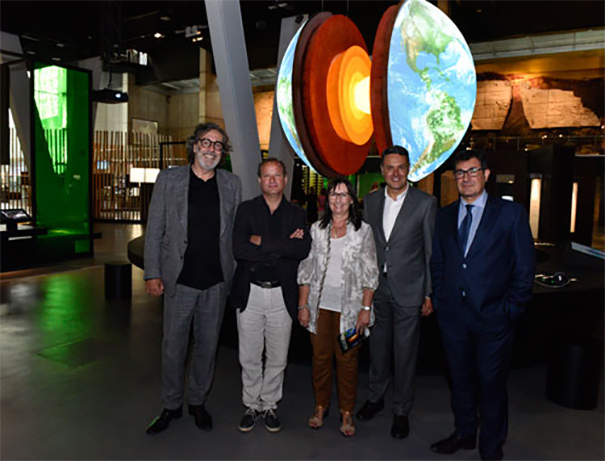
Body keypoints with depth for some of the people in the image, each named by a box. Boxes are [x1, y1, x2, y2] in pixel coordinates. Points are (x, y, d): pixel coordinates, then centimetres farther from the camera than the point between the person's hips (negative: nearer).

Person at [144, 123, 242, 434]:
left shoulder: (232, 184, 5)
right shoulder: (168, 179, 1)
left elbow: (236, 232, 8)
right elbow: (154, 230, 1)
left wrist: (237, 275, 4)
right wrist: (152, 274, -3)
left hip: (217, 281, 2)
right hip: (180, 280, -1)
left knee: (207, 344, 14)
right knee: (173, 345, 9)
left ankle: (198, 402, 34)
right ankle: (171, 406, 30)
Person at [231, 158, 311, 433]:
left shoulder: (297, 214, 6)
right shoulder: (246, 210, 2)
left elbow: (304, 249, -13)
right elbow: (239, 249, -14)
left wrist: (262, 241, -16)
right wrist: (283, 247, -15)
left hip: (282, 296, 1)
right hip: (250, 294, -1)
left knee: (277, 358, 11)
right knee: (249, 357, 10)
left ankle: (269, 405, 32)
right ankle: (251, 405, 31)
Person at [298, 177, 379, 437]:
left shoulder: (363, 230, 0)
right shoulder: (317, 229, 6)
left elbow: (370, 273, -1)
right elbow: (306, 269, 6)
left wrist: (366, 309, -7)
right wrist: (303, 305, 2)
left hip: (349, 307, -2)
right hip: (320, 305, 2)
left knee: (347, 360, 5)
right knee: (320, 357, 10)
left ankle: (347, 413, 23)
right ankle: (320, 406, 29)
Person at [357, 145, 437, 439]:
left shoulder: (425, 203, -6)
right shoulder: (371, 201, 5)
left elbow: (432, 252, -4)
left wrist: (430, 293, -6)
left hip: (408, 291, -3)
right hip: (377, 288, 4)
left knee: (405, 352, 6)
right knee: (377, 346, 17)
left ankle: (401, 410, 26)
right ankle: (375, 397, 37)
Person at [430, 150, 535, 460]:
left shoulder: (511, 213, -4)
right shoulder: (444, 216, 8)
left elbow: (525, 268, -4)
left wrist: (509, 310, -8)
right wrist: (440, 299, 5)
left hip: (492, 317, -3)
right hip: (452, 315, 4)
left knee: (492, 384, 9)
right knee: (460, 379, 17)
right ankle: (464, 433, 38)